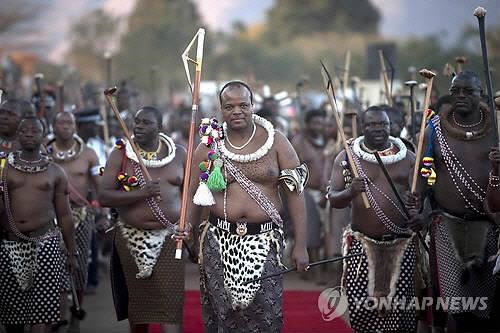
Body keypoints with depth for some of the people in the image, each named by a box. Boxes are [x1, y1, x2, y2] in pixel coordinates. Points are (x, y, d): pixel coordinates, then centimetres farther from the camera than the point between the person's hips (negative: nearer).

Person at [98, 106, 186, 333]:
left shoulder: (179, 154, 4)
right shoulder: (120, 154, 0)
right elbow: (103, 197, -8)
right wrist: (141, 193, -20)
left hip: (168, 238, -1)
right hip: (132, 238, 1)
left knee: (170, 304, -10)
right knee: (137, 304, 10)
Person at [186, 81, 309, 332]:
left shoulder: (275, 142, 2)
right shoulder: (208, 147, 5)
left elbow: (295, 192, 1)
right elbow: (194, 198, 13)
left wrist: (300, 245, -4)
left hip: (264, 239, -1)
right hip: (219, 239, 1)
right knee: (222, 311, 2)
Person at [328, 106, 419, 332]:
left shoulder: (408, 158, 8)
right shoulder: (347, 157, 4)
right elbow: (333, 199, 1)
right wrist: (350, 192, -22)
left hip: (402, 244, 1)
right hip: (362, 243, -1)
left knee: (399, 310, -3)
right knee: (360, 306, -6)